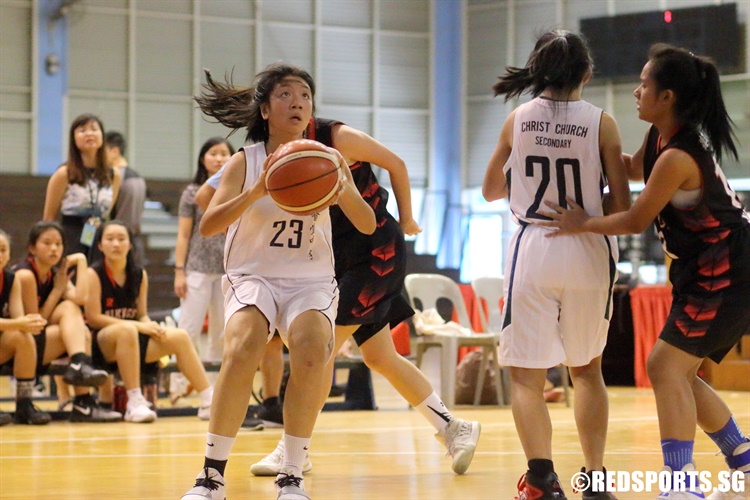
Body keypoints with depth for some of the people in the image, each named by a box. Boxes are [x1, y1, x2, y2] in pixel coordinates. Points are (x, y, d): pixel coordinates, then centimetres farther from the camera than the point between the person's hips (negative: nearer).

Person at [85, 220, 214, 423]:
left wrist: (153, 327, -14)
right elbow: (93, 318, -14)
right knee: (126, 329, -37)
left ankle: (208, 401, -11)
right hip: (101, 342, -6)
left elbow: (142, 315, 12)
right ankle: (135, 403, -39)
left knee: (179, 336, -13)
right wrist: (139, 326, -18)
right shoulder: (94, 274, -8)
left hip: (133, 342, 6)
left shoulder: (139, 275, 9)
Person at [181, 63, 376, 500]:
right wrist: (257, 191, -32)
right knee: (242, 348, -30)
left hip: (312, 282, 1)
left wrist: (343, 192, -27)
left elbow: (368, 226, -6)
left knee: (312, 350, -29)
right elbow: (208, 226, -16)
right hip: (254, 276, -1)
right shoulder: (245, 163, -3)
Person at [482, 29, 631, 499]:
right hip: (589, 251, 1)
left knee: (527, 374, 4)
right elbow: (621, 205, -5)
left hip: (533, 249, 0)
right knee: (587, 369, 18)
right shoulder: (601, 123, -5)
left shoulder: (518, 120, 0)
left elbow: (491, 190, 12)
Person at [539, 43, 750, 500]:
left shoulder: (677, 157, -25)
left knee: (667, 366, -14)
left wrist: (583, 224, 0)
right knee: (679, 373, 13)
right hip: (710, 271, 10)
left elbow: (636, 221, -15)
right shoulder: (664, 137, 4)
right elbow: (633, 168, 25)